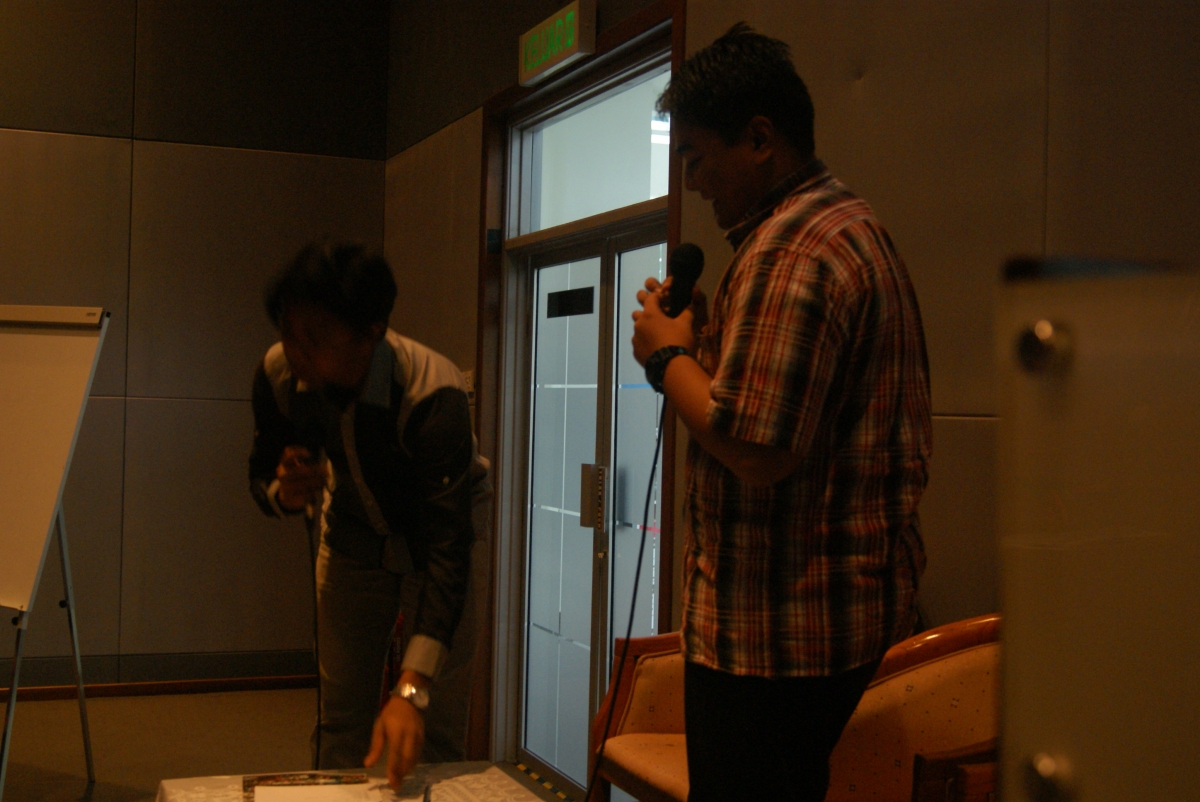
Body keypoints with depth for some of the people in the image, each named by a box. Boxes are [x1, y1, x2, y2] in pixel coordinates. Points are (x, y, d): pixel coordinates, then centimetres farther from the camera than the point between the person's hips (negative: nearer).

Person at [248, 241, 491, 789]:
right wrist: (285, 493, -31)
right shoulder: (278, 374, -22)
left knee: (439, 727, -7)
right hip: (352, 534, 4)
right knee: (340, 723, 7)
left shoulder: (433, 396, -38)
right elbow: (261, 476, -4)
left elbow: (447, 548, -41)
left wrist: (410, 690, -49)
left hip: (441, 536, -4)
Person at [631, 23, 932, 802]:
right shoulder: (859, 228, 15)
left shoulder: (789, 251, -20)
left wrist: (670, 354, -11)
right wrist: (706, 335, 13)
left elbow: (756, 450, -27)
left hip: (777, 629, -11)